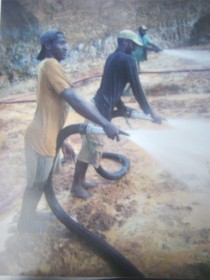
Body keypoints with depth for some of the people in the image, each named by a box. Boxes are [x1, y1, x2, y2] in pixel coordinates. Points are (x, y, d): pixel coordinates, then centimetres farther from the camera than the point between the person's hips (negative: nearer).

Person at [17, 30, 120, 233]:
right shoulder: (51, 64, -15)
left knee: (38, 183, 25)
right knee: (36, 184, 9)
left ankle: (29, 215, 43)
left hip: (44, 136, 10)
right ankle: (26, 222, 29)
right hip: (42, 138, -10)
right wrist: (105, 123, -28)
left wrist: (62, 142, 21)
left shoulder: (48, 66, 19)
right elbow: (74, 100, -27)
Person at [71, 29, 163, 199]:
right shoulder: (128, 59, -10)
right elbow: (137, 89, -11)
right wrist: (150, 113, -3)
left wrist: (121, 107, 25)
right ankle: (76, 186, 10)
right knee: (90, 146, -2)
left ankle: (82, 179, 30)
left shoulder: (113, 57, 18)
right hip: (101, 109, -10)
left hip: (100, 106, 10)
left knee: (92, 145, 18)